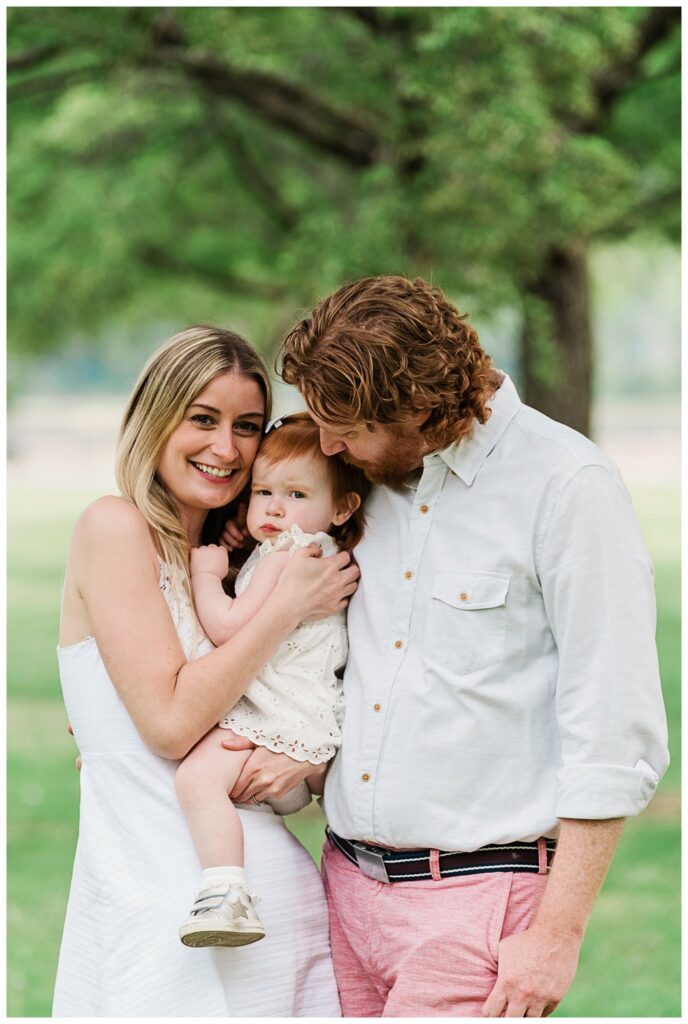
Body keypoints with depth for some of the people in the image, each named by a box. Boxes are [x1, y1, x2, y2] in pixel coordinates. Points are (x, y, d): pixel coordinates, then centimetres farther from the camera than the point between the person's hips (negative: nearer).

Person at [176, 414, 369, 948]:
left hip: (280, 720, -12)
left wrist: (207, 573, -4)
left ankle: (228, 896, -41)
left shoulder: (291, 553, -11)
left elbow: (230, 627, -17)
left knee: (199, 773, -32)